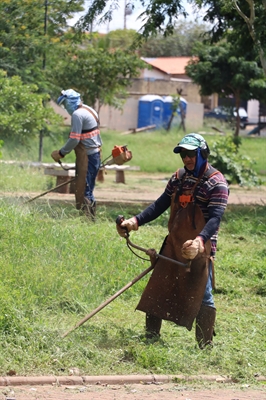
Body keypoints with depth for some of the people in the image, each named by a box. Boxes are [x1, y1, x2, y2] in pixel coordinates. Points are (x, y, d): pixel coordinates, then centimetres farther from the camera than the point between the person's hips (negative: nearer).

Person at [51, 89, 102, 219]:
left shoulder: (77, 114, -15)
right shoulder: (89, 110, 15)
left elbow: (74, 139, -19)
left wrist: (61, 153, -9)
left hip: (86, 157, -10)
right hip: (96, 154, 10)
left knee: (83, 191, -8)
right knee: (88, 190, 13)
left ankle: (88, 217, -9)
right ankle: (91, 217, 14)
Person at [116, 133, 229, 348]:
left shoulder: (216, 183, -12)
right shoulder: (179, 178, 10)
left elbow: (215, 218, -22)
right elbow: (160, 205, 12)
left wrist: (200, 241, -39)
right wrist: (136, 221, -3)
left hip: (200, 250, -7)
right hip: (173, 246, 7)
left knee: (201, 296, -6)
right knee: (157, 289, 10)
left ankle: (206, 346, 1)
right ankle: (151, 336, 22)